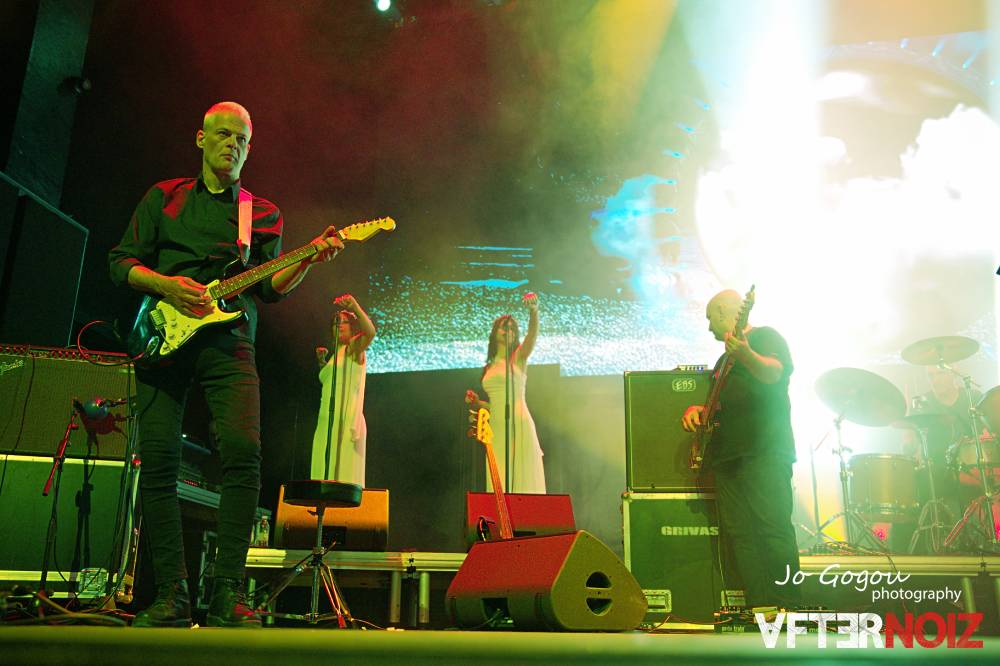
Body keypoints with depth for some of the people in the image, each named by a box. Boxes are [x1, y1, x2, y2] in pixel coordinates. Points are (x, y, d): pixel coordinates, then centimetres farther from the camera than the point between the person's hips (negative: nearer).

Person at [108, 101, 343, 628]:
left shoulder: (263, 214, 18)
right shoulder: (164, 197, 18)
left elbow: (269, 288, 9)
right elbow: (120, 261, 12)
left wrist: (311, 259, -9)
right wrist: (166, 285, -8)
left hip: (228, 343, 0)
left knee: (244, 452, -19)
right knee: (158, 460, -7)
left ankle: (228, 594, -14)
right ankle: (171, 595, 3)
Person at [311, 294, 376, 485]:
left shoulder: (354, 348, 2)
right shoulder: (335, 355, 24)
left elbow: (370, 332, -19)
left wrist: (355, 307, -32)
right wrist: (322, 362, 19)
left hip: (346, 423, -8)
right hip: (326, 424, 8)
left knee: (343, 477, -15)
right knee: (325, 477, 0)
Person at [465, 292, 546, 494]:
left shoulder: (518, 356, 4)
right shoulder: (489, 368, 18)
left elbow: (532, 333, -17)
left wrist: (533, 311, -34)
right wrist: (477, 403, 8)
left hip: (517, 425, -5)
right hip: (496, 428, 5)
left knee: (521, 480, -7)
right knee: (499, 483, 3)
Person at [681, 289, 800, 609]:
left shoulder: (766, 337, 3)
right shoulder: (726, 358, 27)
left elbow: (773, 373, -19)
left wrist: (745, 354, -39)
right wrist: (697, 408, 12)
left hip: (765, 451, -8)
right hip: (728, 455, 8)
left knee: (773, 529, -14)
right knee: (740, 534, 1)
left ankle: (787, 608, -10)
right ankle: (759, 609, 3)